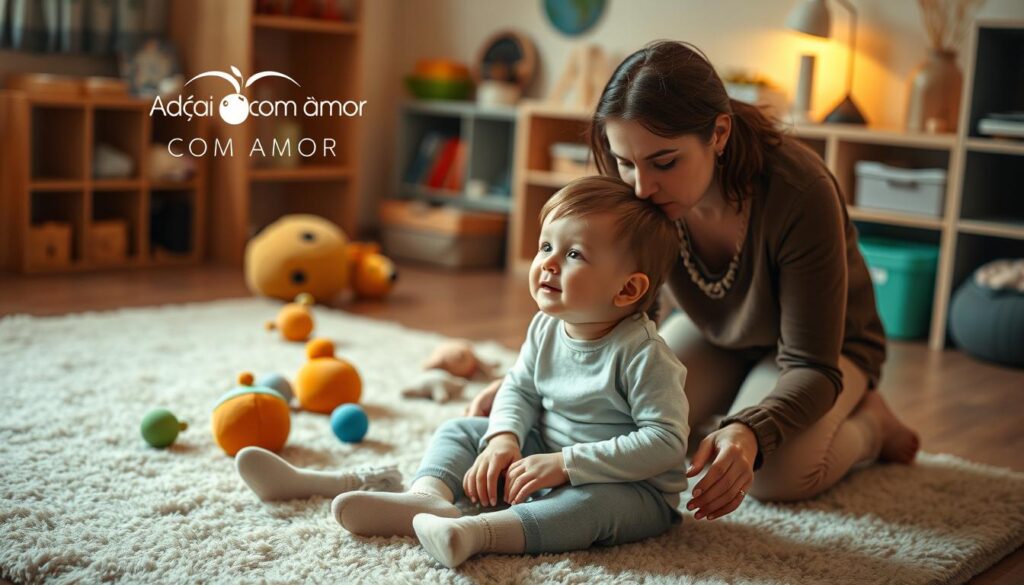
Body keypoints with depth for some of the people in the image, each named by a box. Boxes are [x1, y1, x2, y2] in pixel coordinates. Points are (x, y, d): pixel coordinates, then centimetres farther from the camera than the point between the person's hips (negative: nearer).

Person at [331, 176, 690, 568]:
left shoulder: (644, 355, -25)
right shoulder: (545, 329, -5)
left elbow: (666, 441, -28)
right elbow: (519, 389, 7)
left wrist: (564, 464, -31)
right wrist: (504, 438, -16)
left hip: (634, 488, -7)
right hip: (544, 461, 7)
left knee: (596, 500, -39)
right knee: (461, 431, 2)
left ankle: (480, 532, -52)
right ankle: (428, 497, -26)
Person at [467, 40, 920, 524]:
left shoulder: (800, 193, -39)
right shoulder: (636, 193, -26)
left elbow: (812, 368, -33)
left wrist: (749, 434, -54)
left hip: (827, 343, -4)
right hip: (712, 332, 5)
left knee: (775, 474, -30)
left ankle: (869, 422, 3)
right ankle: (728, 406, 14)